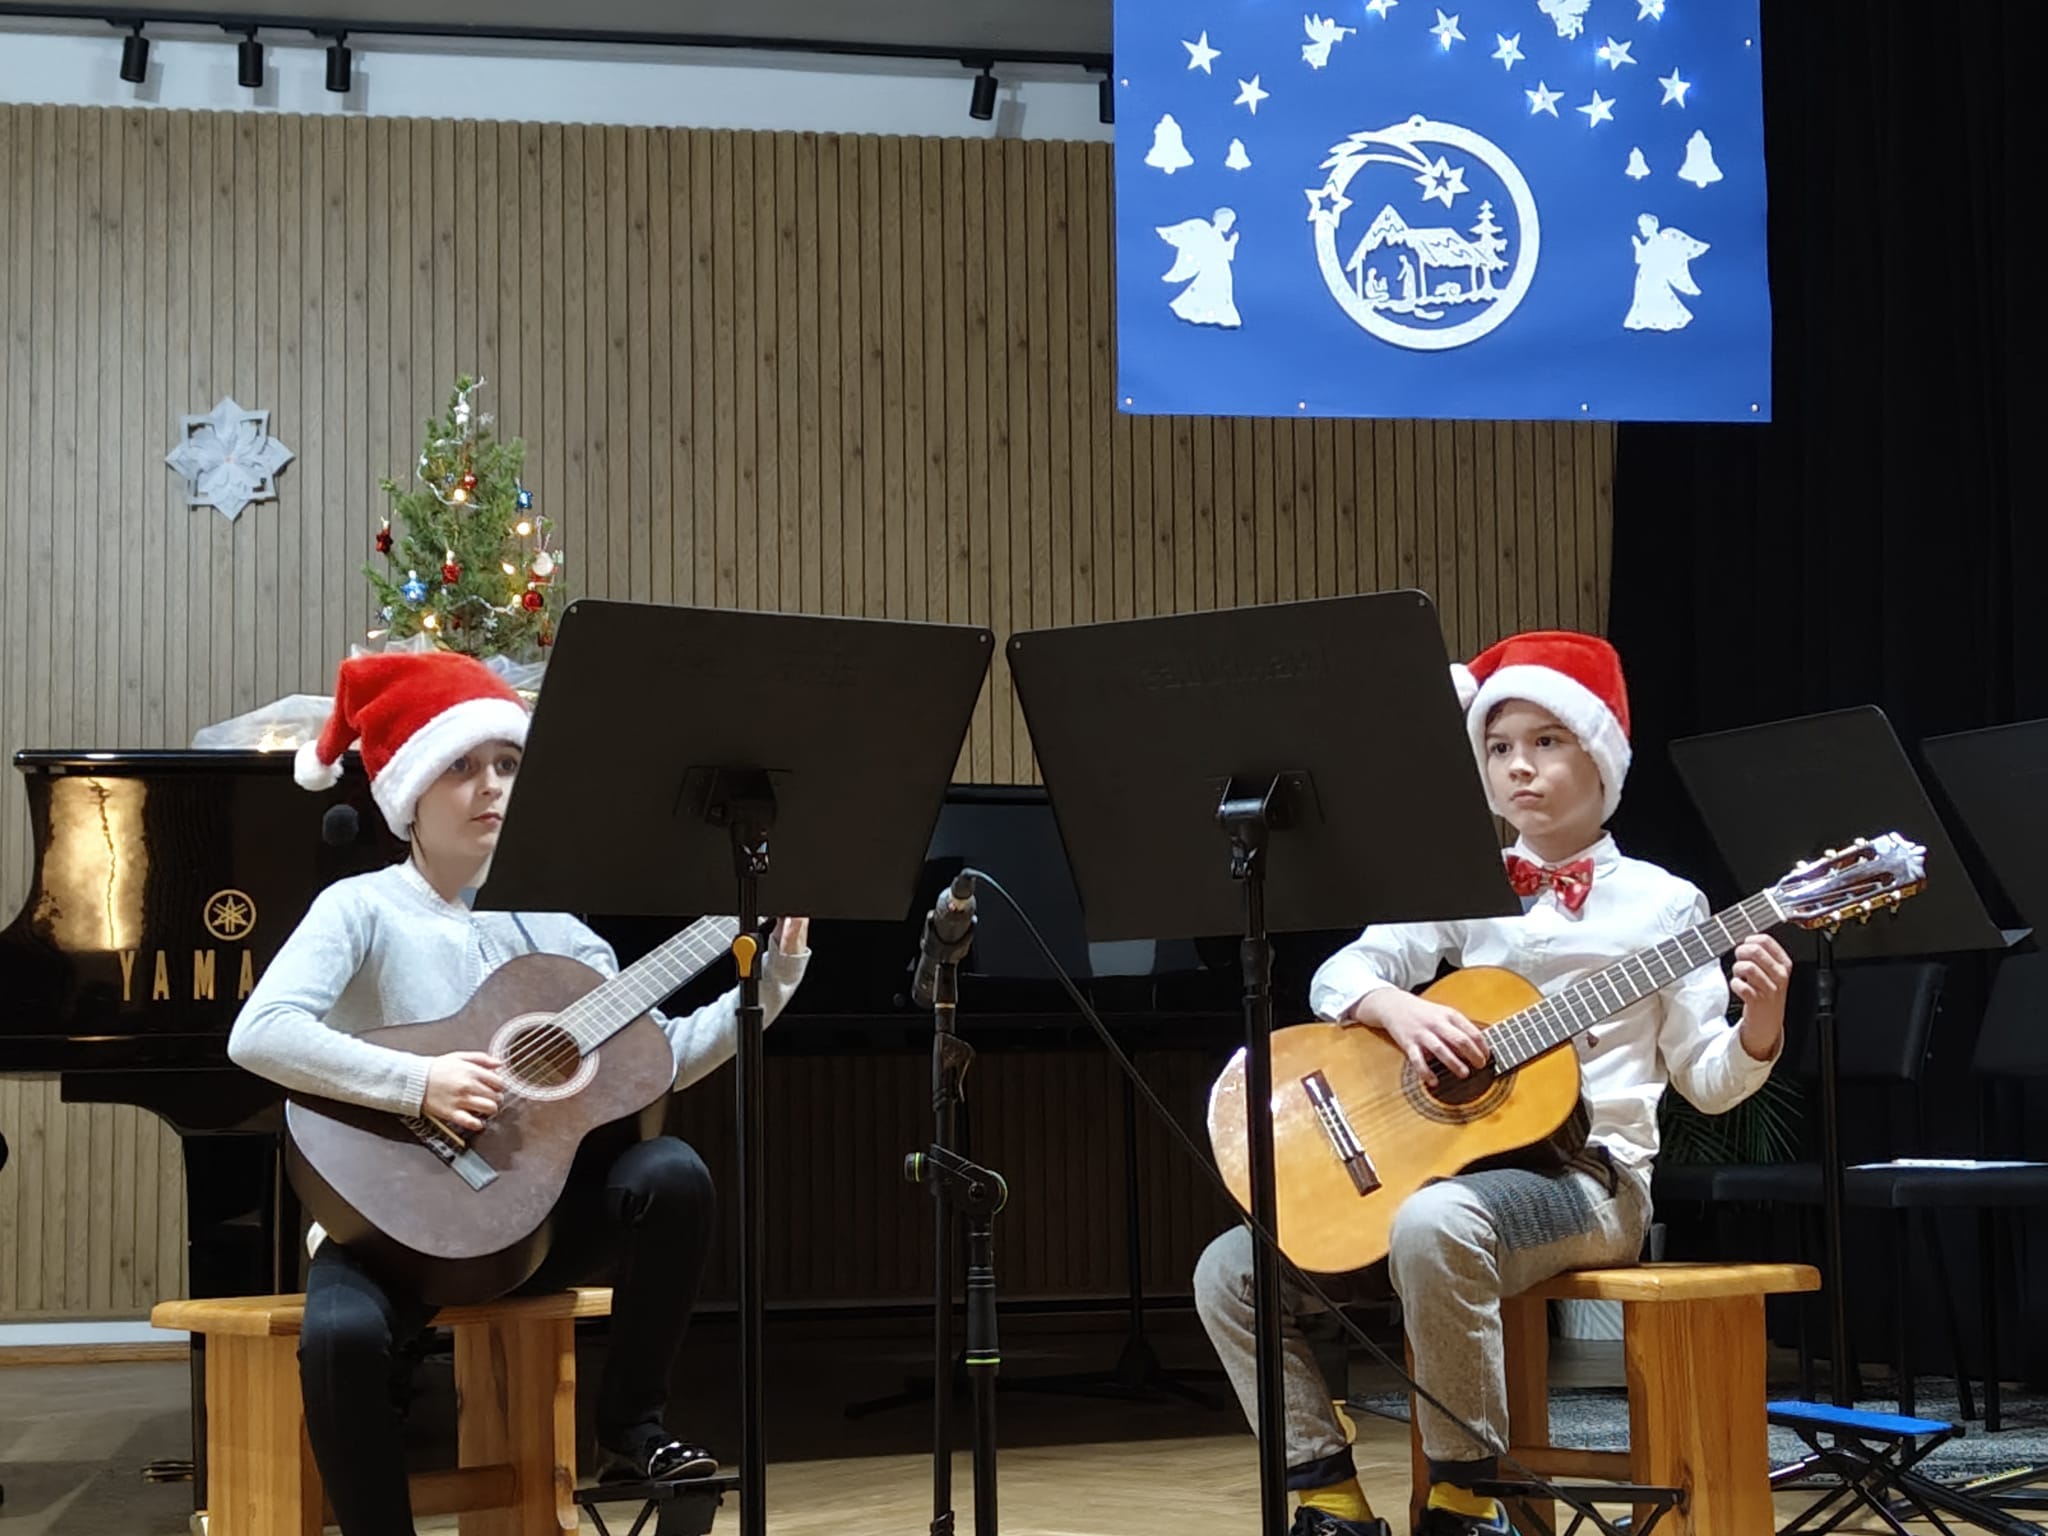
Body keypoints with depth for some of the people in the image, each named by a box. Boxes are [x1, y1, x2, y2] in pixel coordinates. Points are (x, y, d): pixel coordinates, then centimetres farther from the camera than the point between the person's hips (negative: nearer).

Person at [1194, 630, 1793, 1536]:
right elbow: (1341, 974, 3)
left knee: (1434, 1224, -39)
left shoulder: (1659, 904, 3)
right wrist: (1400, 1009, -18)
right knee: (1233, 1273, -9)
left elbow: (1708, 1081, 2)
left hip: (1586, 1176, -5)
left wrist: (1759, 1024, -19)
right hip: (1444, 1158, 5)